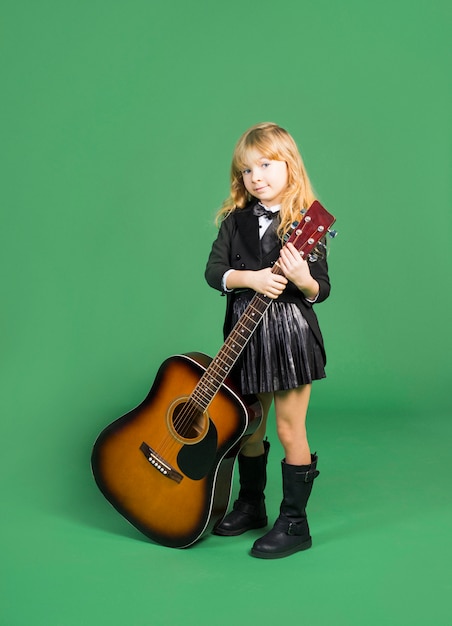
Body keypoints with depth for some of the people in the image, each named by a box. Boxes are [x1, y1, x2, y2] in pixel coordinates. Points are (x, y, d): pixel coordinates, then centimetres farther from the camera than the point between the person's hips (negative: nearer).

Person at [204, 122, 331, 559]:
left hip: (291, 334, -4)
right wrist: (251, 279, -20)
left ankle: (294, 523, 17)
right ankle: (251, 505, 37)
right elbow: (213, 271, -4)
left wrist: (304, 281, -28)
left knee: (290, 429, 3)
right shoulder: (236, 221, 4)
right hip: (245, 335, 5)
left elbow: (322, 290, -6)